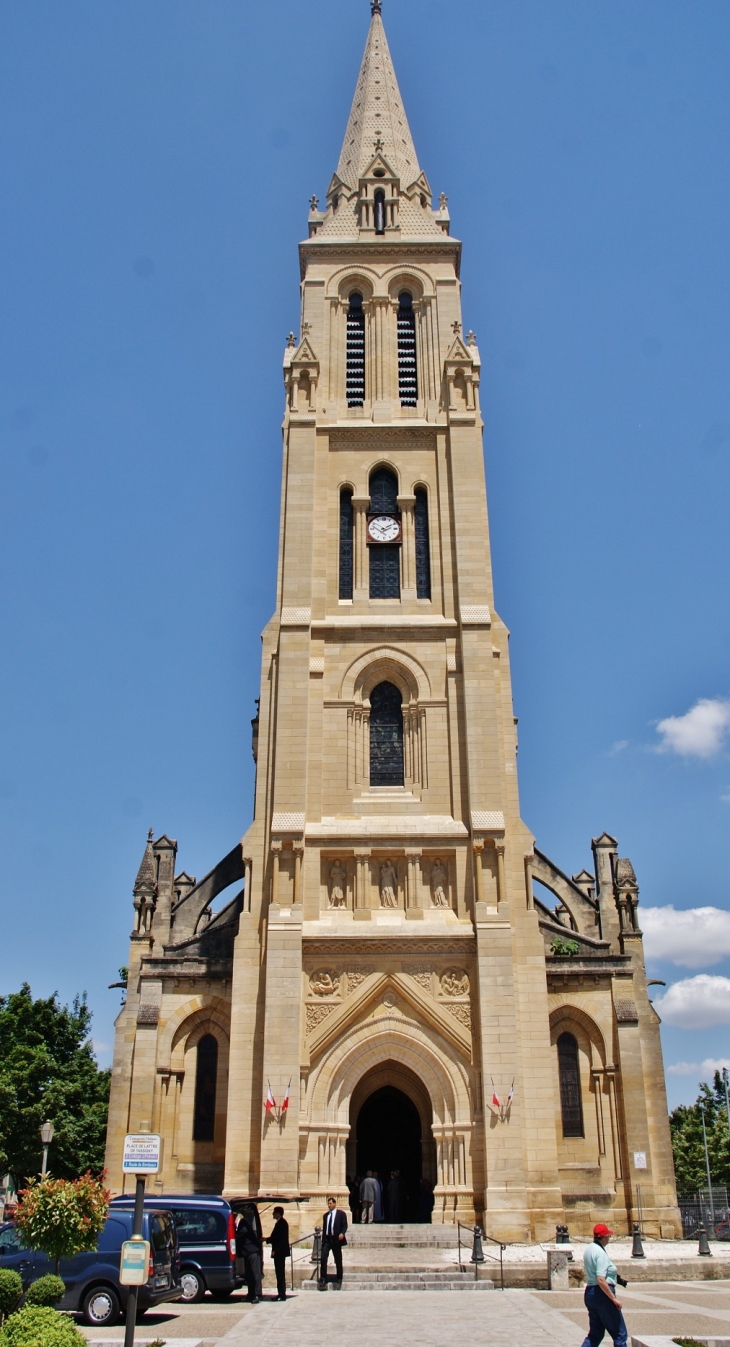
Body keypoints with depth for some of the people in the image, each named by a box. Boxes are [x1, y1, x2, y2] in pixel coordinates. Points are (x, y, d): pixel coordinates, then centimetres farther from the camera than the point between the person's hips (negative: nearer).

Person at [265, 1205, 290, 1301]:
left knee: (280, 1273, -7)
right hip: (279, 1252, 10)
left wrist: (275, 1250, -20)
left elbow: (282, 1238, -20)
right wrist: (267, 1239, 16)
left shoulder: (282, 1223, -14)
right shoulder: (279, 1223, 16)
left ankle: (282, 1294, -4)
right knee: (279, 1273, 10)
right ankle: (280, 1294, 14)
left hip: (280, 1252, -10)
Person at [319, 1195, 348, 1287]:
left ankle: (339, 1279, 18)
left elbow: (344, 1225, -6)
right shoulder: (325, 1215, 15)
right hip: (327, 1239, 3)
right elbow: (324, 1228, 15)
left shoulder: (341, 1214, 2)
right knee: (323, 1258, -9)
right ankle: (323, 1278, -1)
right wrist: (323, 1241, 11)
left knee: (338, 1260, 4)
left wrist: (342, 1233, -25)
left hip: (336, 1239, -3)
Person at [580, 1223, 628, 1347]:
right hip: (602, 1294, -9)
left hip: (589, 1292, 9)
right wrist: (614, 1299, -20)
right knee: (620, 1334, 3)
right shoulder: (600, 1252, -18)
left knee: (595, 1334, 15)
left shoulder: (589, 1249, 11)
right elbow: (601, 1280, -25)